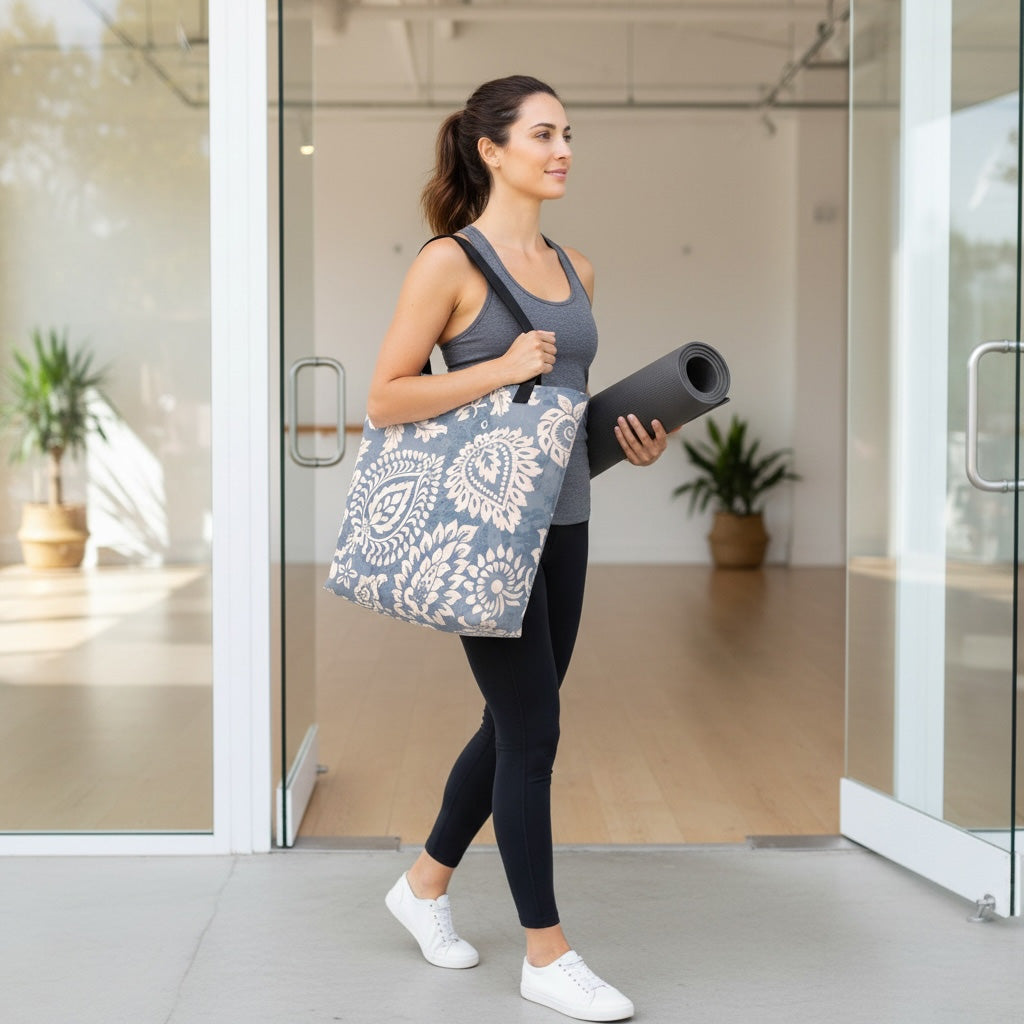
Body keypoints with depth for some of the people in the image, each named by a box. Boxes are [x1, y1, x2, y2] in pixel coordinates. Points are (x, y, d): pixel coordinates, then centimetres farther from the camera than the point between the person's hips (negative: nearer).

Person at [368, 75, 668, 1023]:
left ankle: (425, 884, 35)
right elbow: (384, 399, -11)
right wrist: (499, 369, -20)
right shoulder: (449, 261, -9)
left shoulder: (575, 268, 12)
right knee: (533, 731, -4)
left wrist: (630, 436, 5)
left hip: (562, 519, 8)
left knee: (514, 726, 14)